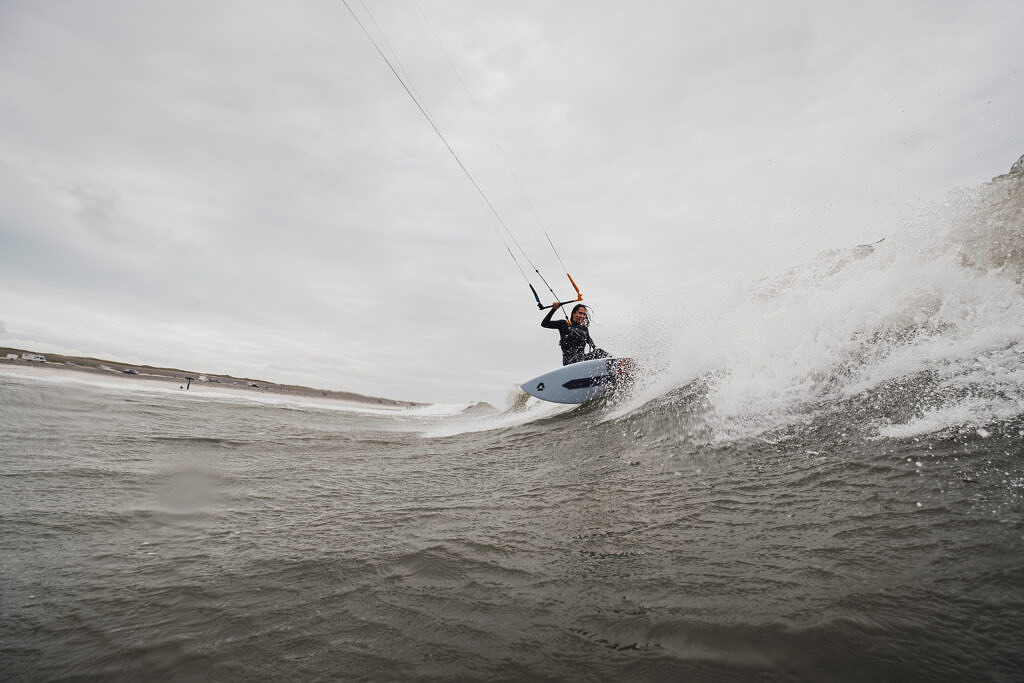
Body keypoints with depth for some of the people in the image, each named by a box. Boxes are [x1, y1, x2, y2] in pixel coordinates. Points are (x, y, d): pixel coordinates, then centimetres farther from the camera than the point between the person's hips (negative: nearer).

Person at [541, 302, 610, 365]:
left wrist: (594, 347, 20)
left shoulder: (584, 329, 16)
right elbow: (544, 324, -2)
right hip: (569, 361, -5)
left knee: (599, 351, -17)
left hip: (582, 358, 5)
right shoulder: (564, 324, 4)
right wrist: (554, 309, -8)